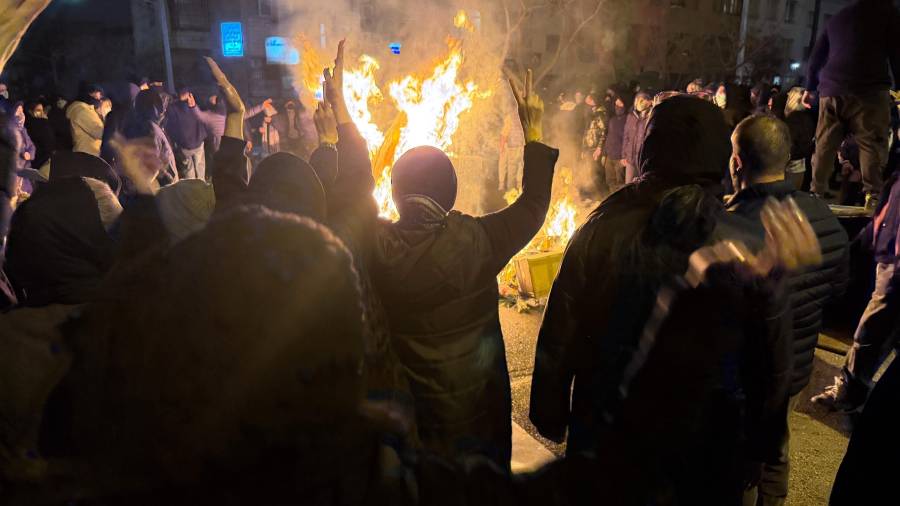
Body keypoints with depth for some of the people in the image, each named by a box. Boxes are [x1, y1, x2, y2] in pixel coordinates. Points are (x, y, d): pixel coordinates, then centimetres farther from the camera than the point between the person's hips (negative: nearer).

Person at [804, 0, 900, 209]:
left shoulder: (838, 17, 23)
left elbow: (816, 56, 24)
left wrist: (810, 88, 31)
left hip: (831, 89, 4)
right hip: (868, 89, -4)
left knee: (825, 144, 6)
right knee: (872, 144, -3)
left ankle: (816, 192, 4)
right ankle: (873, 196, -10)